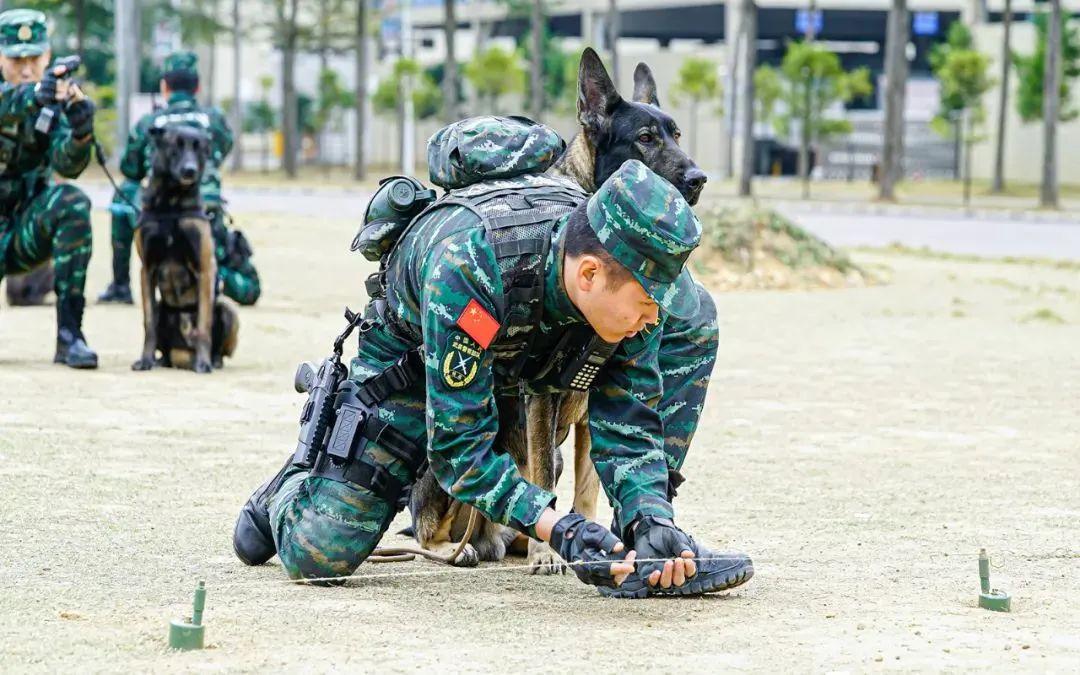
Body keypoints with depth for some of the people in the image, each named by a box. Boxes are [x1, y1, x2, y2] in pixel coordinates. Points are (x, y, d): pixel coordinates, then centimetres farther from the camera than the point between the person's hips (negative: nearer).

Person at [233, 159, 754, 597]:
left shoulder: (631, 283, -28)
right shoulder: (466, 268, -44)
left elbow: (627, 423, -20)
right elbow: (458, 444, -40)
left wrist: (649, 517, -38)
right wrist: (558, 529, -49)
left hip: (529, 366, 4)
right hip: (412, 362, -4)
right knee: (316, 555, -16)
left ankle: (652, 524, -15)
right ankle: (292, 490, 21)